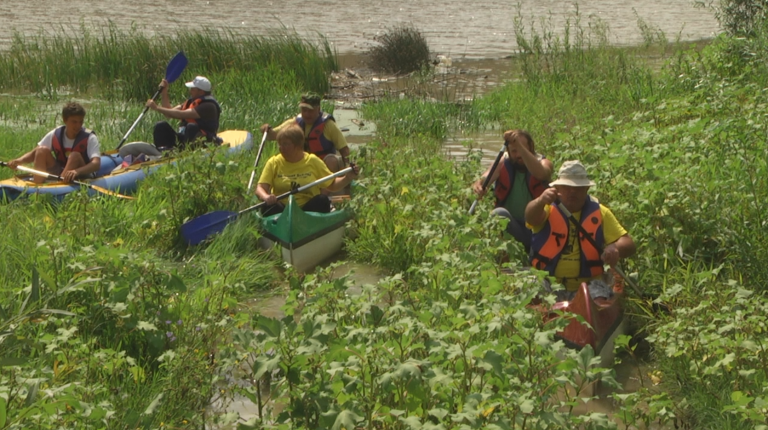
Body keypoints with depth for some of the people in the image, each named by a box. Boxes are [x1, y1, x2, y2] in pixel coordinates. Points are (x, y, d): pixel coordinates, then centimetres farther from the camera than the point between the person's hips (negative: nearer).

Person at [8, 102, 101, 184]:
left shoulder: (89, 138, -13)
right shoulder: (55, 135, -2)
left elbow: (96, 164, -27)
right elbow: (34, 153, 0)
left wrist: (77, 171, -47)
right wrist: (18, 161, -23)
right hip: (59, 173, 4)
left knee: (75, 156, -30)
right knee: (42, 150, -14)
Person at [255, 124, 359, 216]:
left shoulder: (313, 161, 7)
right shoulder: (274, 163, 7)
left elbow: (332, 185, 11)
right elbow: (260, 188, -1)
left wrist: (347, 178, -9)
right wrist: (266, 197, -25)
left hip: (308, 208, 0)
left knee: (322, 200, -26)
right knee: (268, 206, -28)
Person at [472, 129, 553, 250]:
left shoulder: (543, 163, -6)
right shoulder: (503, 163, -2)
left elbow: (540, 174, -32)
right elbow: (487, 176, -23)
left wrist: (520, 146, -42)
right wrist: (479, 183, -48)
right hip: (509, 225, 0)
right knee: (499, 213, -30)